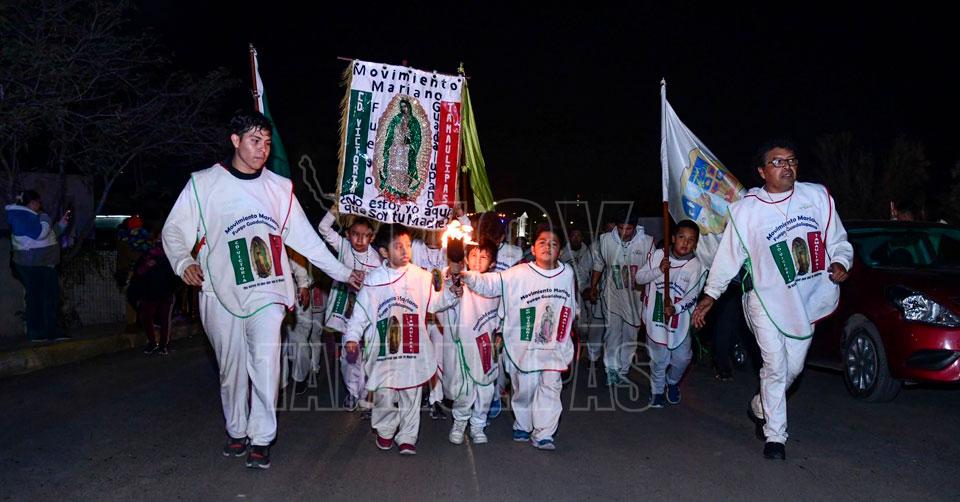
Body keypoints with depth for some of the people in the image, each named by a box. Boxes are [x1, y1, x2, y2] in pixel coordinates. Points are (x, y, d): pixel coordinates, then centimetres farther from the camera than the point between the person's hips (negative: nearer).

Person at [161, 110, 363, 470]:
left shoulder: (280, 187, 6)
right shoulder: (204, 184, 0)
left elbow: (305, 237, 10)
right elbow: (174, 229, 2)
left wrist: (342, 273, 8)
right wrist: (183, 262, -18)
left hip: (266, 291, 0)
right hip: (221, 293, 0)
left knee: (266, 357, -18)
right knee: (231, 368, 9)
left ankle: (261, 439, -6)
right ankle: (237, 431, 29)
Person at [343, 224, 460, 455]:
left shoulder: (421, 277, 1)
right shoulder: (374, 280, -1)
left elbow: (434, 303, 7)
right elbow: (361, 310, 2)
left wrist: (451, 291, -9)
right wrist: (352, 337, -5)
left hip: (413, 349, 1)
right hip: (383, 348, -1)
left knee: (411, 395, 7)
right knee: (384, 394, 5)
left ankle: (407, 438, 21)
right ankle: (385, 431, 29)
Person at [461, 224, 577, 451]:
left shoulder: (567, 274, 1)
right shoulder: (518, 274, -11)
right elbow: (489, 283, -20)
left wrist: (567, 341, 19)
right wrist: (465, 275, -38)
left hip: (554, 346, 2)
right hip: (524, 345, -2)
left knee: (550, 387, -2)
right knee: (525, 388, 11)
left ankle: (543, 434, 8)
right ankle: (523, 427, 33)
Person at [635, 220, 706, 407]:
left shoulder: (696, 266, -9)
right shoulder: (658, 255, -5)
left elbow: (692, 295, -12)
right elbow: (639, 278, -2)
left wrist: (676, 308, -28)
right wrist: (658, 270, -18)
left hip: (679, 319, 0)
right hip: (656, 317, 0)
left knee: (682, 358, 7)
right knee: (658, 359, 9)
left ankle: (672, 382, 38)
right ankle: (657, 390, 32)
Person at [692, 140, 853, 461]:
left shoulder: (817, 196, -2)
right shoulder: (746, 210, -7)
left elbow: (837, 239, 7)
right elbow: (728, 255, 0)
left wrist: (840, 263, -12)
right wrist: (711, 294, 1)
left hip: (807, 299, 3)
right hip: (767, 300, -3)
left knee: (793, 368, 11)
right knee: (775, 367, -6)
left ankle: (760, 408, 38)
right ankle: (775, 436, 9)